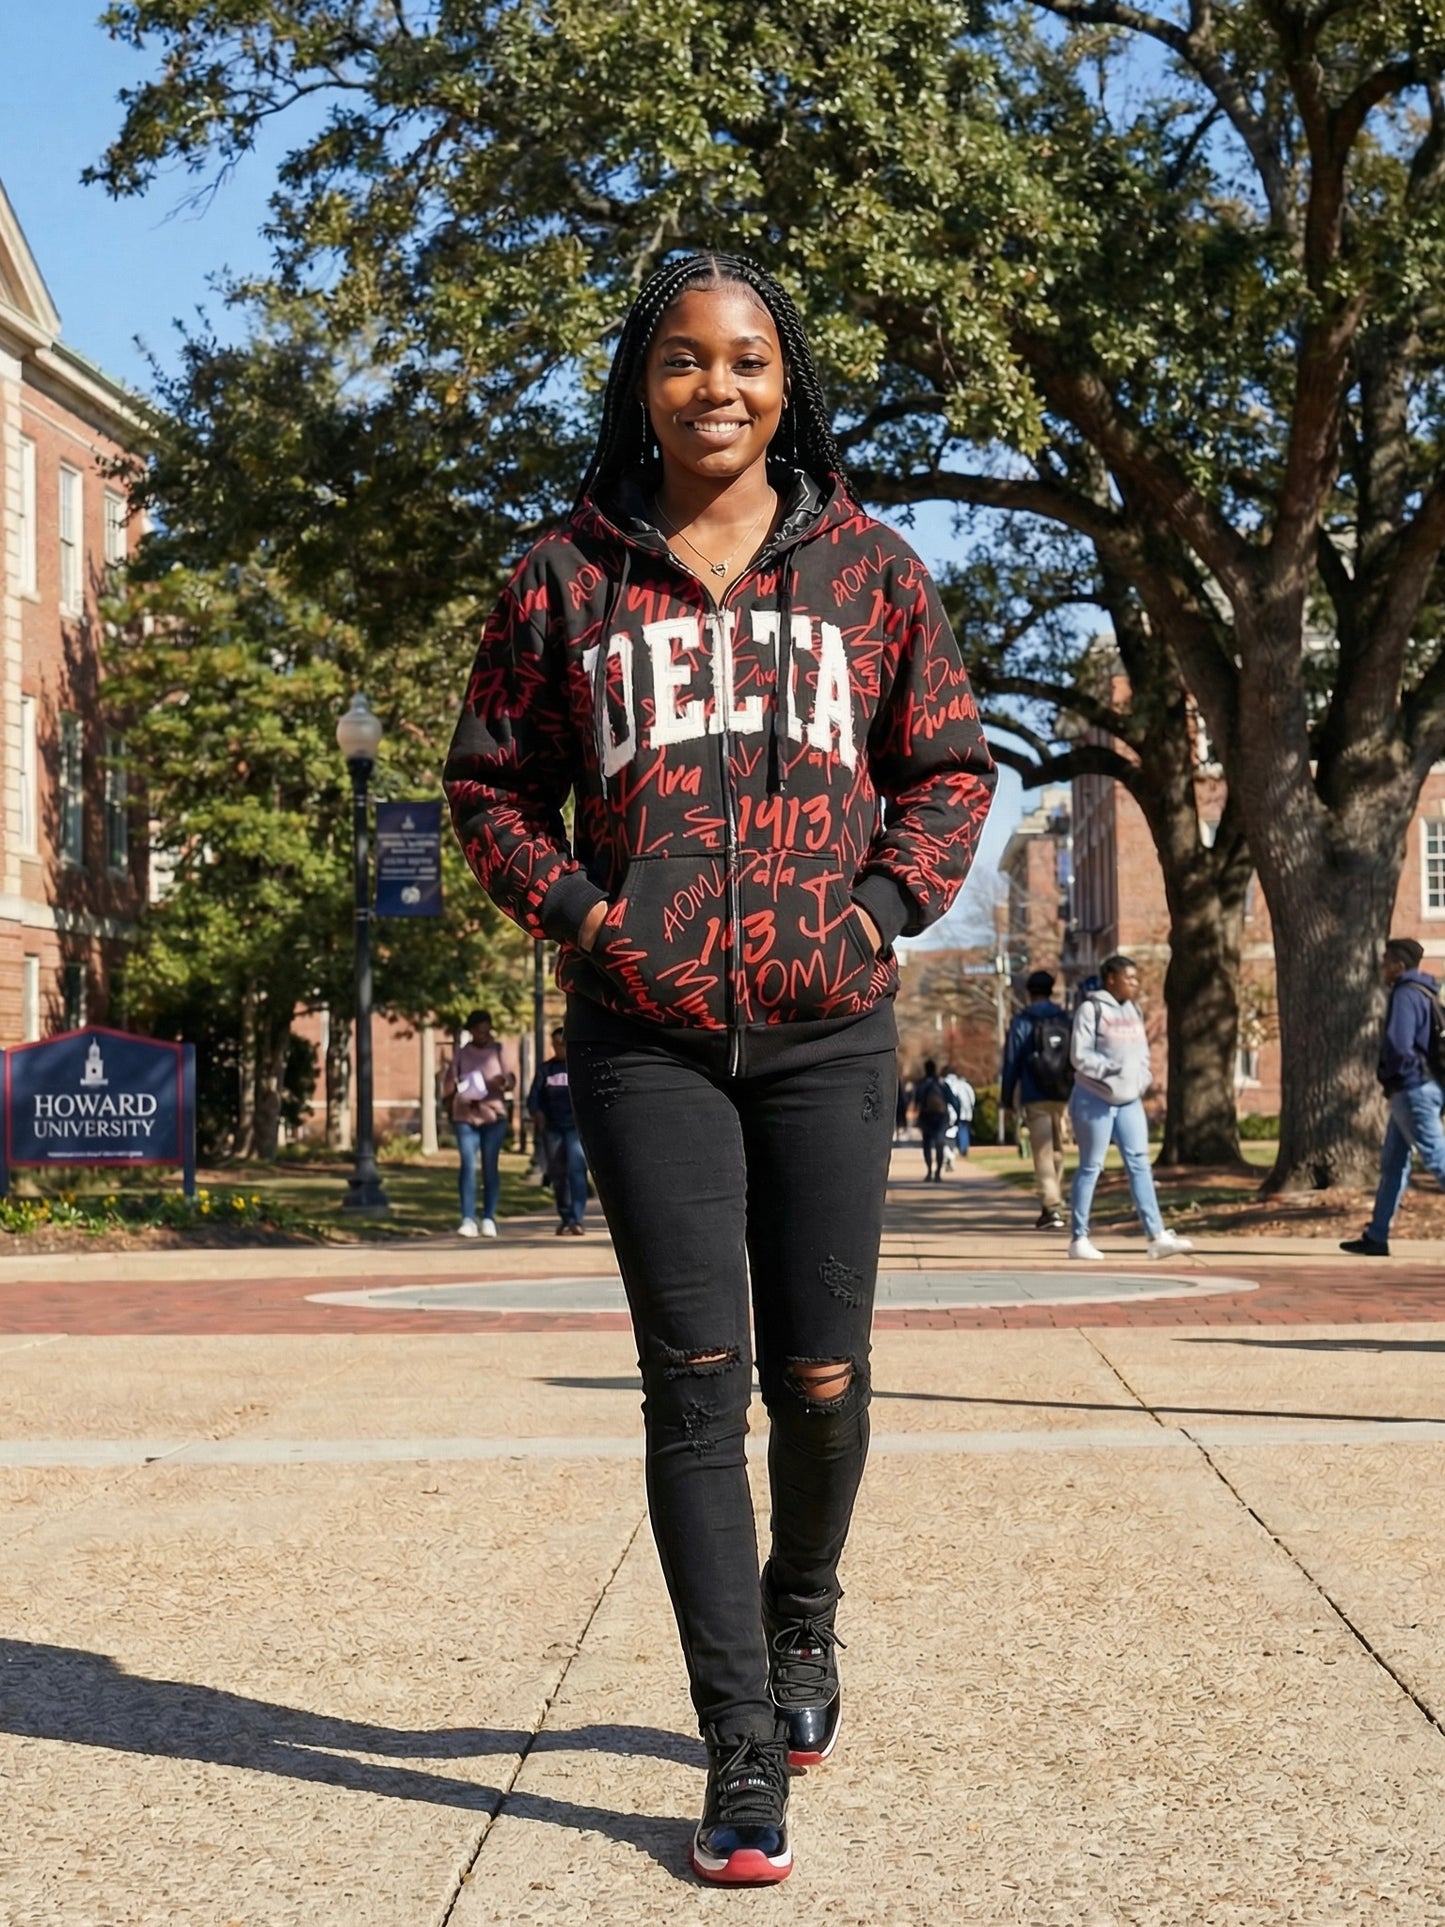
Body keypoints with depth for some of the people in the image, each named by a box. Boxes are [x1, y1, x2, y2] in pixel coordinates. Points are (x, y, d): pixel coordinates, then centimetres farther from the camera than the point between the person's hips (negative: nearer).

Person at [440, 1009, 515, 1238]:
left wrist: (504, 1083, -16)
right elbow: (447, 1087, 6)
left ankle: (489, 1218, 6)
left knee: (491, 1166, 1)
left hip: (494, 1114, 1)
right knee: (468, 1164, -10)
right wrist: (453, 1083, -18)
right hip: (465, 1116, -1)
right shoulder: (460, 1053, 6)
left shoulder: (497, 1051, 7)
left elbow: (511, 1080, 7)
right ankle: (468, 1219, -11)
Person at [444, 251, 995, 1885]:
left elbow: (948, 767, 14)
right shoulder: (568, 578, 7)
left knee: (821, 1379, 3)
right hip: (646, 1033, -1)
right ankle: (745, 1757, 2)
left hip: (827, 1030, 1)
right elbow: (492, 785, 12)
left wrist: (885, 903, -3)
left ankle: (802, 1617, 35)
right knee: (696, 1381, -5)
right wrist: (575, 909, -4)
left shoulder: (867, 570, 8)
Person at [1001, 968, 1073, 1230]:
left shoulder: (1022, 1023, -2)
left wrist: (1007, 1100, 3)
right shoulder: (1066, 1021, 9)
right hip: (1063, 1097, 4)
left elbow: (1011, 1064, -3)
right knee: (1057, 1152, 14)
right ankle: (1055, 1205, 19)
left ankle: (1051, 1207, -16)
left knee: (1042, 1154, -6)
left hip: (1035, 1098, -4)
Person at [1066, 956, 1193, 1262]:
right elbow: (1080, 1055, -15)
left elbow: (1142, 1053, 16)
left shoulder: (1133, 1011, 13)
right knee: (1091, 1167, 0)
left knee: (1139, 1164, -1)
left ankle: (1157, 1236, -4)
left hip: (1129, 1100, 6)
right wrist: (1113, 1068, -23)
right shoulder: (1091, 1009, -10)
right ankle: (1079, 1239, 9)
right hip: (1095, 1099, -6)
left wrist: (1143, 1079, -2)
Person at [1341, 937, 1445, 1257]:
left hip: (1413, 1089, -11)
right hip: (1416, 1088, 11)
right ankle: (1376, 1237, 15)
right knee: (1393, 1164, 12)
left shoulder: (1406, 995, -15)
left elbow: (1397, 1045, -26)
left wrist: (1386, 1071, -5)